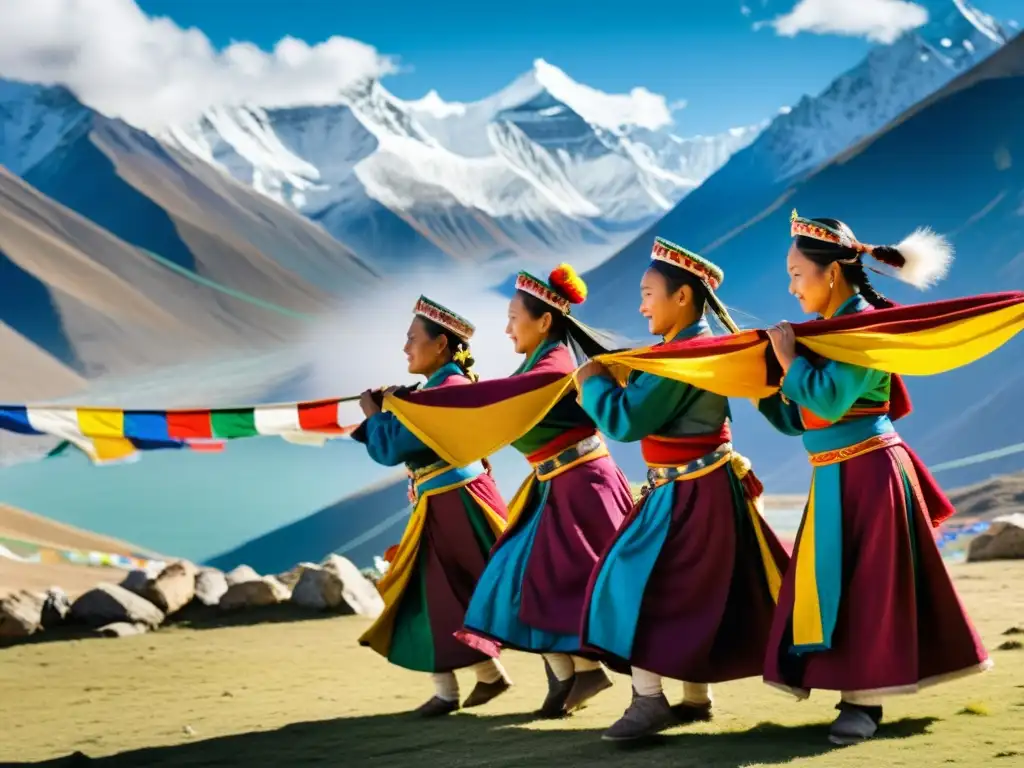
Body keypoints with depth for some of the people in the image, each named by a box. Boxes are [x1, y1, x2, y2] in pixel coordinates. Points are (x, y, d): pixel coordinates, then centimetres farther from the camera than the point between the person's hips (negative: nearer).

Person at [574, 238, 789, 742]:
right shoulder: (694, 346, 11)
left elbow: (625, 421, -20)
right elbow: (648, 409, 17)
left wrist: (592, 382, -6)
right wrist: (607, 380, 10)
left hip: (689, 493, -10)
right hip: (697, 488, 10)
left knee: (637, 580, -9)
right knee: (694, 590, 15)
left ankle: (648, 700, -8)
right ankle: (695, 698, 23)